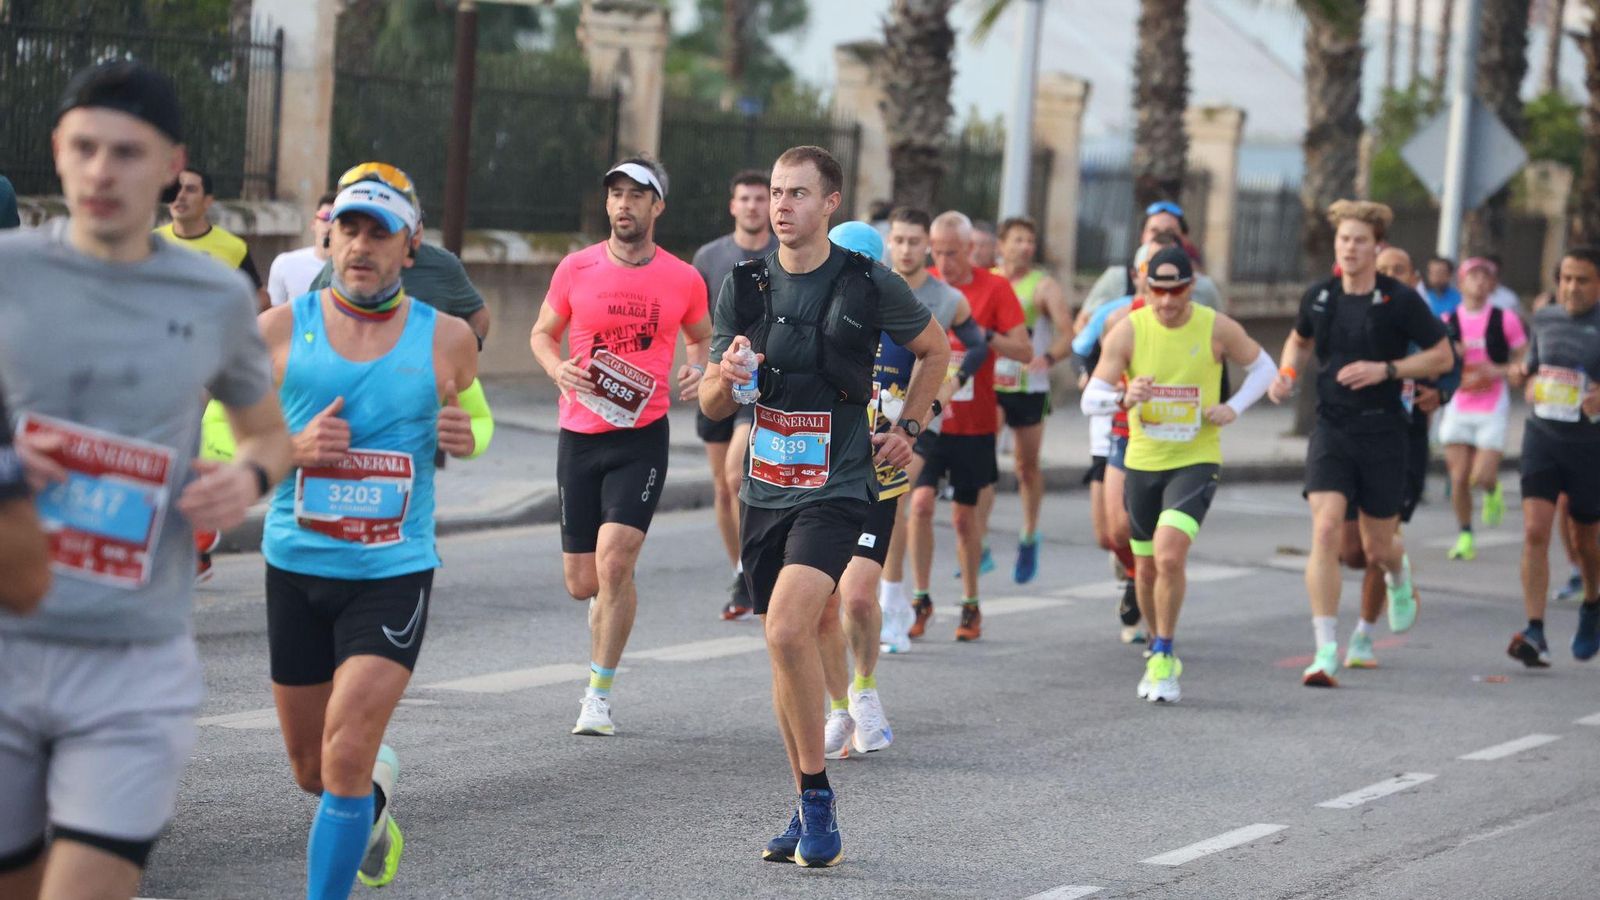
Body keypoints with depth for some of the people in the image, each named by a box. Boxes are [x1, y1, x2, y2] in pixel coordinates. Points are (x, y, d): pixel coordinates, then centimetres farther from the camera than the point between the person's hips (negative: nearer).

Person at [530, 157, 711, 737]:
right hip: (579, 435, 2)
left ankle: (599, 694, -7)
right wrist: (557, 369, -8)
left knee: (614, 560, -18)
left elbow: (701, 338, 20)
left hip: (642, 436, -2)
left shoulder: (683, 280, 1)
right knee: (581, 583, 4)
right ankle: (611, 603, 43)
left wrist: (697, 371, -2)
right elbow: (542, 333, 14)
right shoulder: (576, 269, 1)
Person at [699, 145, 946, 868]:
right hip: (765, 488, 5)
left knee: (788, 631, -23)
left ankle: (817, 800, -11)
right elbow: (710, 407, 7)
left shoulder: (870, 285, -5)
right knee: (791, 650, 10)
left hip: (836, 488, -5)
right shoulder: (743, 287, 4)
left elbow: (934, 348, 14)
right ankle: (809, 809, 23)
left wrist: (907, 430, 10)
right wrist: (727, 376, -14)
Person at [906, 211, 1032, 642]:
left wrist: (983, 335, -23)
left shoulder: (995, 288, -4)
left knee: (965, 515, 5)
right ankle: (921, 599, -1)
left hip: (973, 424, -1)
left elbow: (1025, 351, -8)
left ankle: (971, 604, 21)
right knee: (920, 502, -12)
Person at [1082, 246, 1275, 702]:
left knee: (1170, 555, -23)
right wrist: (1123, 398, -31)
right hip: (1142, 462, 3)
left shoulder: (1217, 328, -8)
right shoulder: (1128, 331, -7)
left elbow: (1262, 366, 10)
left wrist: (1234, 407, -7)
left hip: (1196, 462, -3)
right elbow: (1090, 398, -9)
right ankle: (1158, 654, 35)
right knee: (1146, 569, 12)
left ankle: (1163, 656, -9)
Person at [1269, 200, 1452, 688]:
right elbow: (1300, 339, 23)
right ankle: (1326, 652, -17)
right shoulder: (1318, 296, 2)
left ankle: (1398, 576, 50)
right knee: (1325, 530, -17)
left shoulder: (1401, 300, -8)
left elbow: (1443, 356, -2)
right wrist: (1287, 373, 2)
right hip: (1331, 430, 2)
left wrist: (1386, 370, -15)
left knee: (1376, 548, 8)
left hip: (1383, 433, -1)